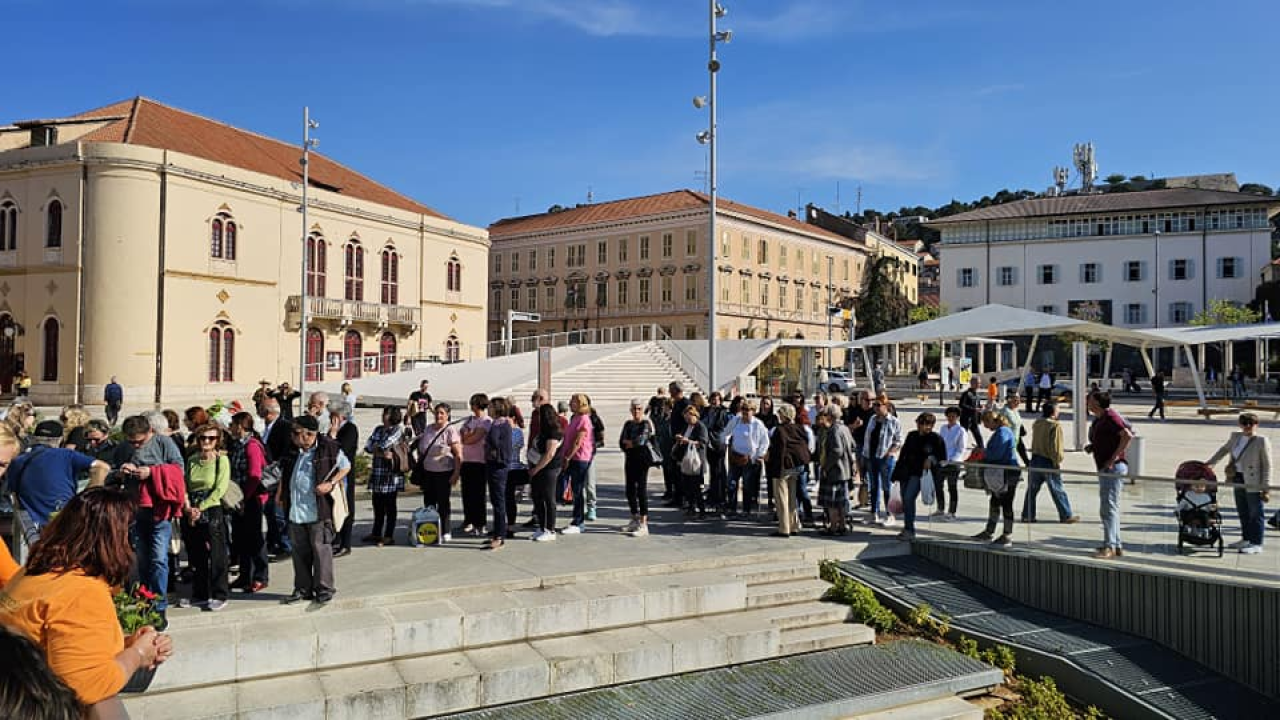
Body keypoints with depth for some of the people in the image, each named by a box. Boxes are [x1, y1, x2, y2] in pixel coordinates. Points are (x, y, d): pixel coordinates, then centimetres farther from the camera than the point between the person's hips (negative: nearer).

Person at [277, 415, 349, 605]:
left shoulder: (329, 448, -8)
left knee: (321, 548, -3)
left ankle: (324, 588, 7)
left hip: (319, 510, -5)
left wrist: (331, 484, -11)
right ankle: (303, 588, 23)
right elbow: (284, 473, 24)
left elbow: (346, 466, 2)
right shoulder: (291, 451, 7)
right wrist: (280, 492, 13)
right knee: (299, 550, 12)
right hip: (295, 511, 5)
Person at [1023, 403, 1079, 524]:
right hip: (1048, 462, -6)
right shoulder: (1056, 426, -15)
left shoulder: (1036, 424, 5)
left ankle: (1027, 515, 13)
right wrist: (1057, 462, -12)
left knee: (1032, 489, 11)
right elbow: (1056, 447, -17)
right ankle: (1066, 516, 15)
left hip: (1035, 459, 6)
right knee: (1058, 491, 6)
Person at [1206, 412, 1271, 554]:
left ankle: (1256, 544, 11)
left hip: (1253, 482, -7)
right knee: (1242, 512, 16)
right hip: (1238, 479, 7)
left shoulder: (1262, 441, -12)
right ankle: (1246, 539, 29)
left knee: (1255, 513, 3)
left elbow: (1267, 466, -12)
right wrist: (1210, 462, 24)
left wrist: (1265, 488, -14)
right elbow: (1224, 450, 25)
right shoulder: (1235, 437, 6)